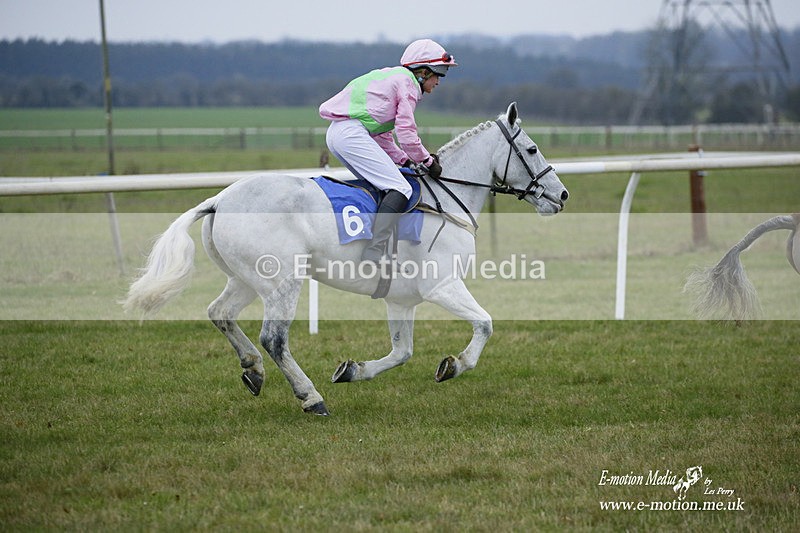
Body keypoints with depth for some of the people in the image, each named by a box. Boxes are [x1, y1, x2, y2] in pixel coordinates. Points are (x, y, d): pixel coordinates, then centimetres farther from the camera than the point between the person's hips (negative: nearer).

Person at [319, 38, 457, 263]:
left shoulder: (391, 77, 29)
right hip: (351, 133, -11)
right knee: (400, 189, -15)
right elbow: (406, 133, -8)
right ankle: (372, 255, -28)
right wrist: (428, 161, 6)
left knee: (381, 186, 19)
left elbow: (382, 135, 28)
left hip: (336, 133, 11)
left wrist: (405, 161, 19)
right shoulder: (408, 83, -1)